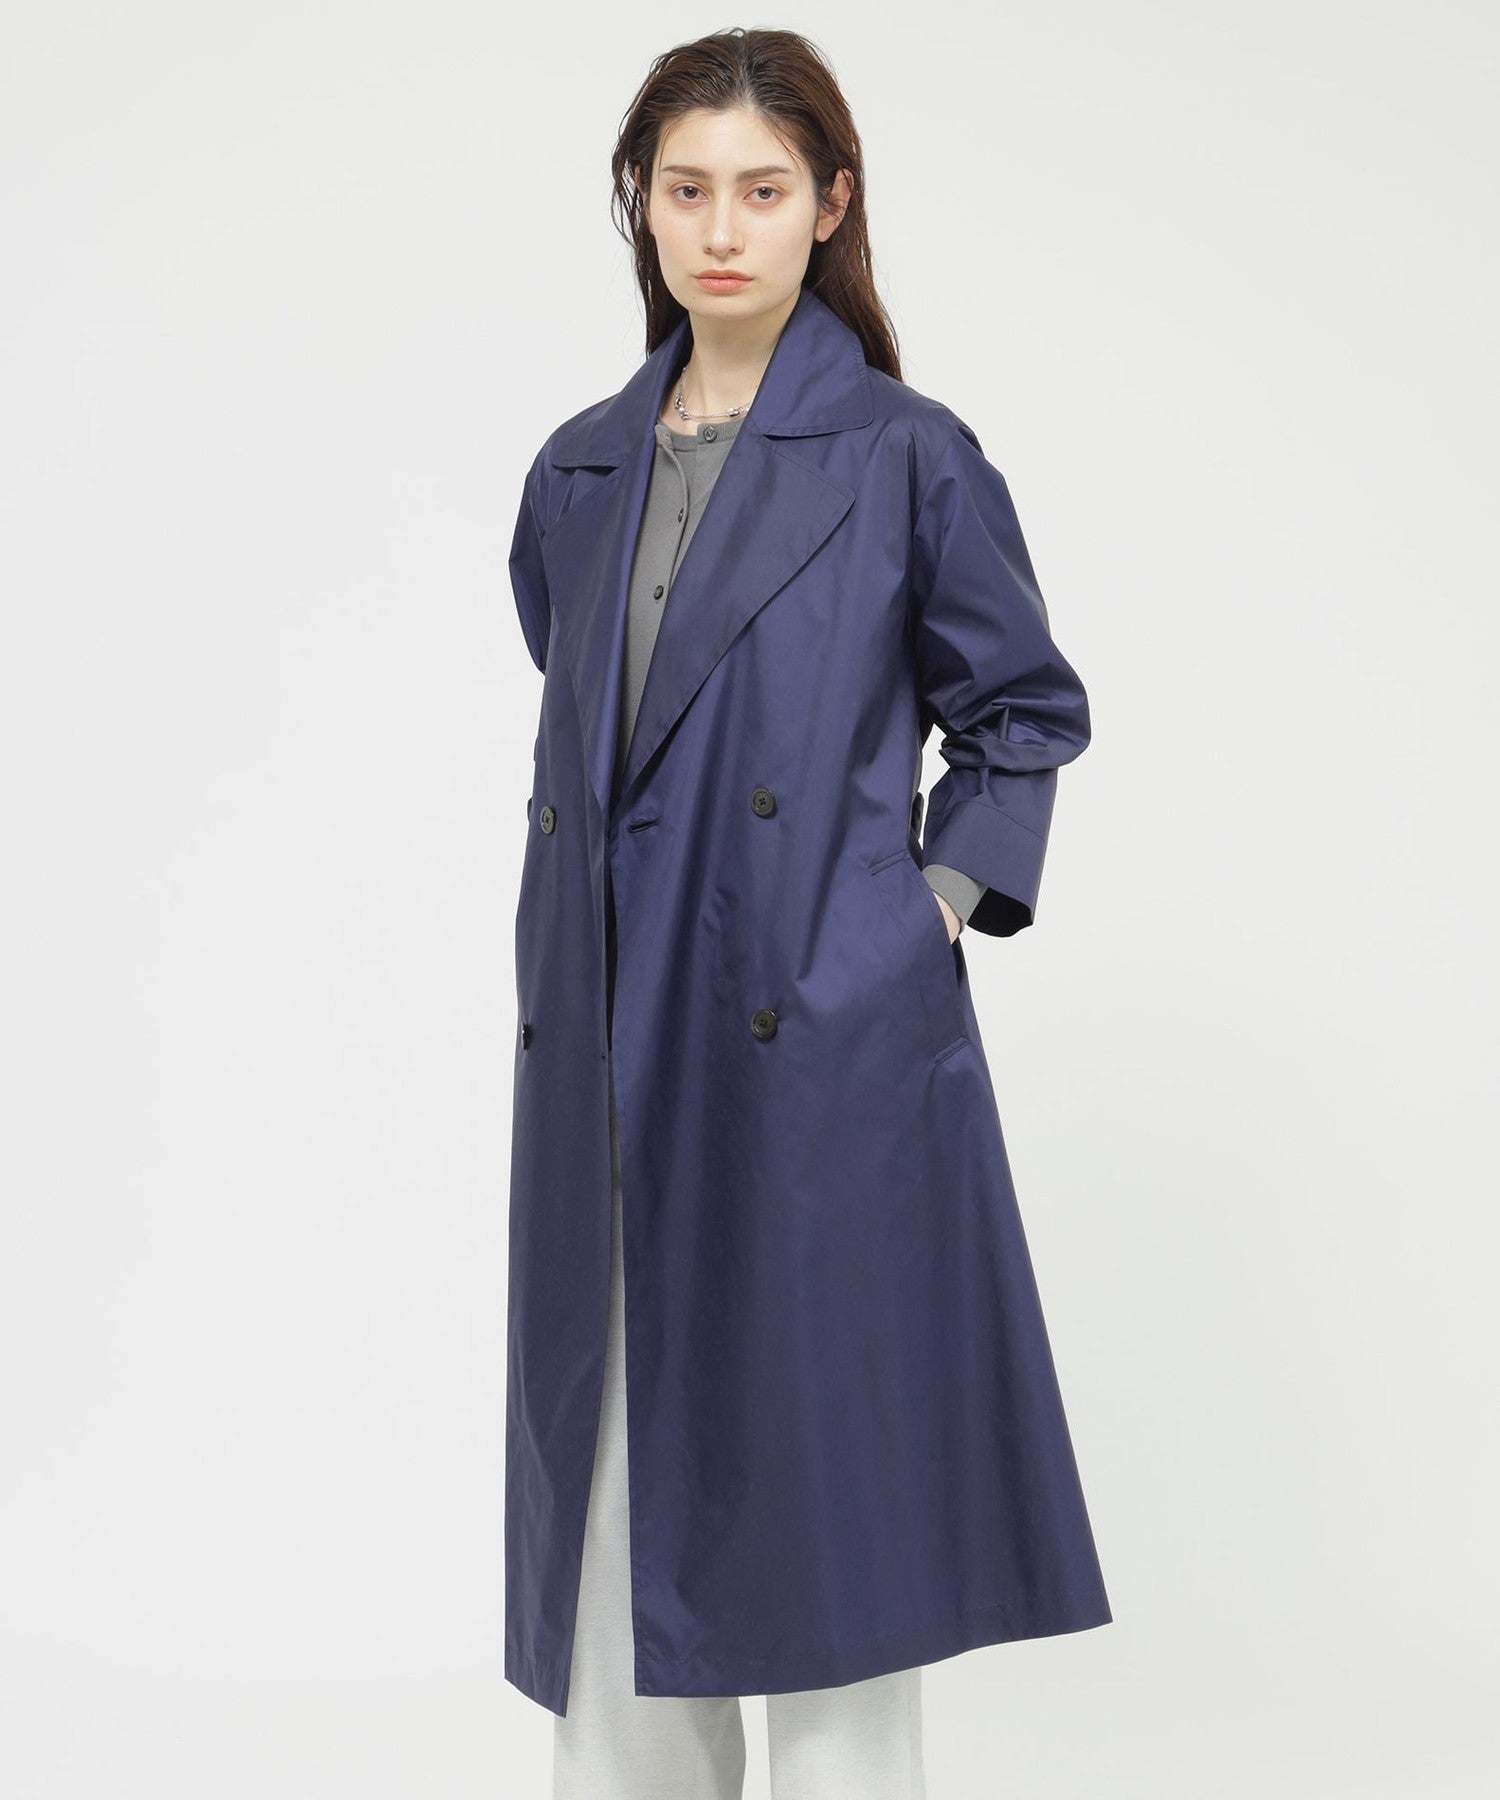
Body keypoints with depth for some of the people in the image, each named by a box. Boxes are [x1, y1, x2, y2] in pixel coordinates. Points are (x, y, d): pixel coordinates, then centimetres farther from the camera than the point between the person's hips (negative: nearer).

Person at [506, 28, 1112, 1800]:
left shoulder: (909, 458, -3)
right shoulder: (582, 469, 11)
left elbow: (1023, 715, 7)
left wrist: (936, 903, -3)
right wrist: (585, 951, 12)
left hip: (824, 1052, -4)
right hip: (612, 1065, 5)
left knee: (818, 1510, 2)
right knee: (614, 1498, 11)